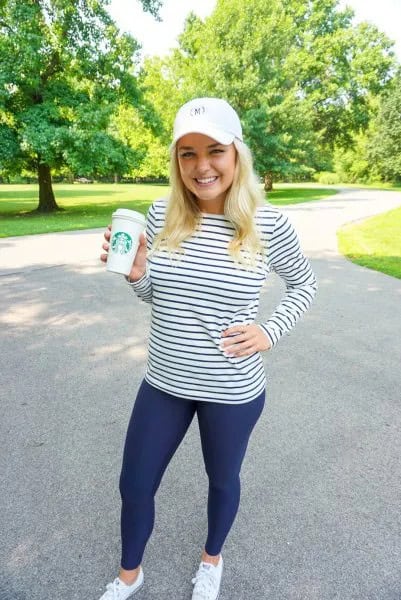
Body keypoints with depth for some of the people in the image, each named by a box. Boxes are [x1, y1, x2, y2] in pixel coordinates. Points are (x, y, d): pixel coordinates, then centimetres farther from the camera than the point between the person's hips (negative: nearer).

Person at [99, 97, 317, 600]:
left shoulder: (268, 223, -15)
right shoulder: (161, 215, -7)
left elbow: (304, 284, 3)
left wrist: (270, 332, -11)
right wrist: (135, 274, -15)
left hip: (233, 390, -2)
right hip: (163, 382, 3)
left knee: (223, 480, 23)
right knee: (134, 485, 18)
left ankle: (211, 559, 58)